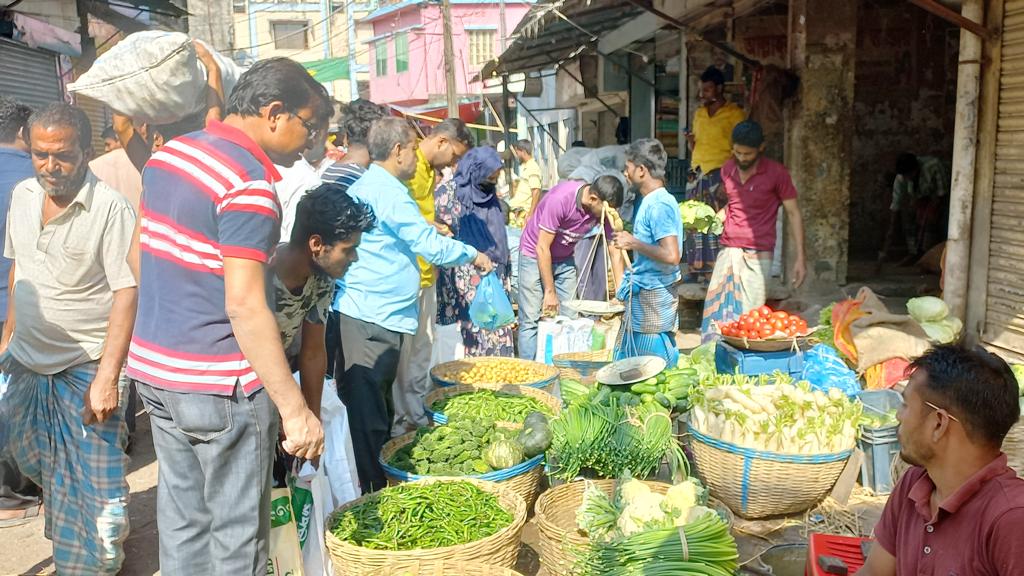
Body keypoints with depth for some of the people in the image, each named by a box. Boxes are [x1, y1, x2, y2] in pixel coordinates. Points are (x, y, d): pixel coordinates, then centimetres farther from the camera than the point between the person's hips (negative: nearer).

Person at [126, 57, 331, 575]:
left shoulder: (167, 153, 7)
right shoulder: (249, 182, -19)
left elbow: (138, 257, 16)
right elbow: (245, 307, -24)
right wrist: (294, 408, -22)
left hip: (153, 367, 8)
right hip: (219, 383, -8)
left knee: (182, 518, 19)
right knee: (238, 530, 7)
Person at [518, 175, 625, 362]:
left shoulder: (605, 209, -15)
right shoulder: (560, 199, -31)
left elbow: (615, 250, -6)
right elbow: (542, 248, -24)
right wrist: (550, 292, -19)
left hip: (564, 259, 5)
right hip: (535, 255, -5)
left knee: (569, 319, 1)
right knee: (531, 320, -8)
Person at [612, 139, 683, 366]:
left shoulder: (659, 205, -18)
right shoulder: (650, 202, 12)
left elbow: (671, 255, -27)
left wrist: (633, 243, -19)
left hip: (653, 299, -10)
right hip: (640, 297, 10)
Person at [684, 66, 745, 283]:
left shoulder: (734, 113, -2)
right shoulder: (699, 113, 17)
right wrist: (690, 141, 2)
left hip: (719, 174, -6)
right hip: (697, 173, 6)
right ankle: (695, 271, 10)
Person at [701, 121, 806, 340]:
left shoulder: (776, 173, -6)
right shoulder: (727, 169, 8)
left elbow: (793, 214, -4)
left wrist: (799, 257, -9)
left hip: (758, 255, -5)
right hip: (728, 251, 5)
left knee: (749, 317, -6)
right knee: (717, 312, 3)